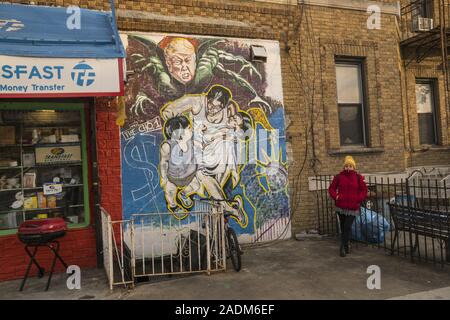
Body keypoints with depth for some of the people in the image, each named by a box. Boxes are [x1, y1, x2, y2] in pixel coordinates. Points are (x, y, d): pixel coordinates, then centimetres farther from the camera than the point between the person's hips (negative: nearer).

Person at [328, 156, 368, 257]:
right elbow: (331, 188, 8)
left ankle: (343, 247, 2)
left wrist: (358, 199, -8)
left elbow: (364, 190, 6)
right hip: (341, 206, 1)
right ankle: (345, 246, 24)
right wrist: (335, 196, -8)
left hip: (352, 207, -1)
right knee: (343, 227, 10)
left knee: (347, 227, -7)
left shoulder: (358, 177, 1)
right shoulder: (339, 177, 2)